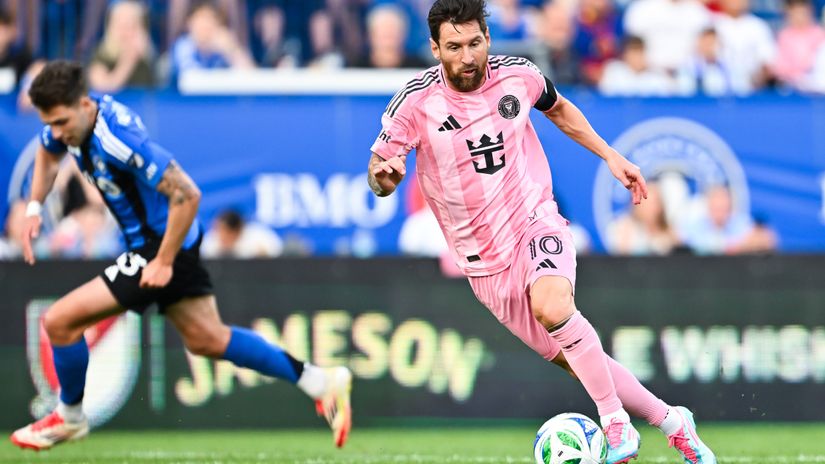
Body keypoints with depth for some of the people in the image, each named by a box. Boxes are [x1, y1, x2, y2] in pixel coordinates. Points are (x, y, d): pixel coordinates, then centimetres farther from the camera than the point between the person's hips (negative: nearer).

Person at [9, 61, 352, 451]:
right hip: (146, 240, 10)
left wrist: (164, 262, -24)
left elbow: (186, 195, -30)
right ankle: (321, 382, 22)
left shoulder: (117, 139, -32)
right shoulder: (70, 116, -5)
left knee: (59, 321, -9)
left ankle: (69, 418, 15)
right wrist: (33, 208, 8)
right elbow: (48, 152, 21)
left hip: (160, 244, -10)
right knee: (209, 340, 18)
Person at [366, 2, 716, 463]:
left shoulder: (518, 75, -5)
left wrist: (611, 155, 14)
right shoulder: (416, 101, -12)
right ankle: (671, 421, 23)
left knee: (552, 306, -34)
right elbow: (379, 174, -10)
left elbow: (558, 109, 18)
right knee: (575, 360, 4)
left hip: (535, 222, -1)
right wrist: (384, 176, -34)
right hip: (486, 262, 1)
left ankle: (617, 426, -23)